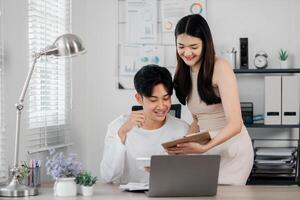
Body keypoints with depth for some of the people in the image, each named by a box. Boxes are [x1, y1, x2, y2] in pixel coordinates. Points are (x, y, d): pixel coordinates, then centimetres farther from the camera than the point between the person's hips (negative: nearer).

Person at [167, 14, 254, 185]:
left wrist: (203, 148, -31)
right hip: (207, 149, 6)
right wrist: (183, 145, -3)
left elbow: (235, 124, -19)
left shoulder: (221, 68, -13)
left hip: (231, 149, -6)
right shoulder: (185, 73, 9)